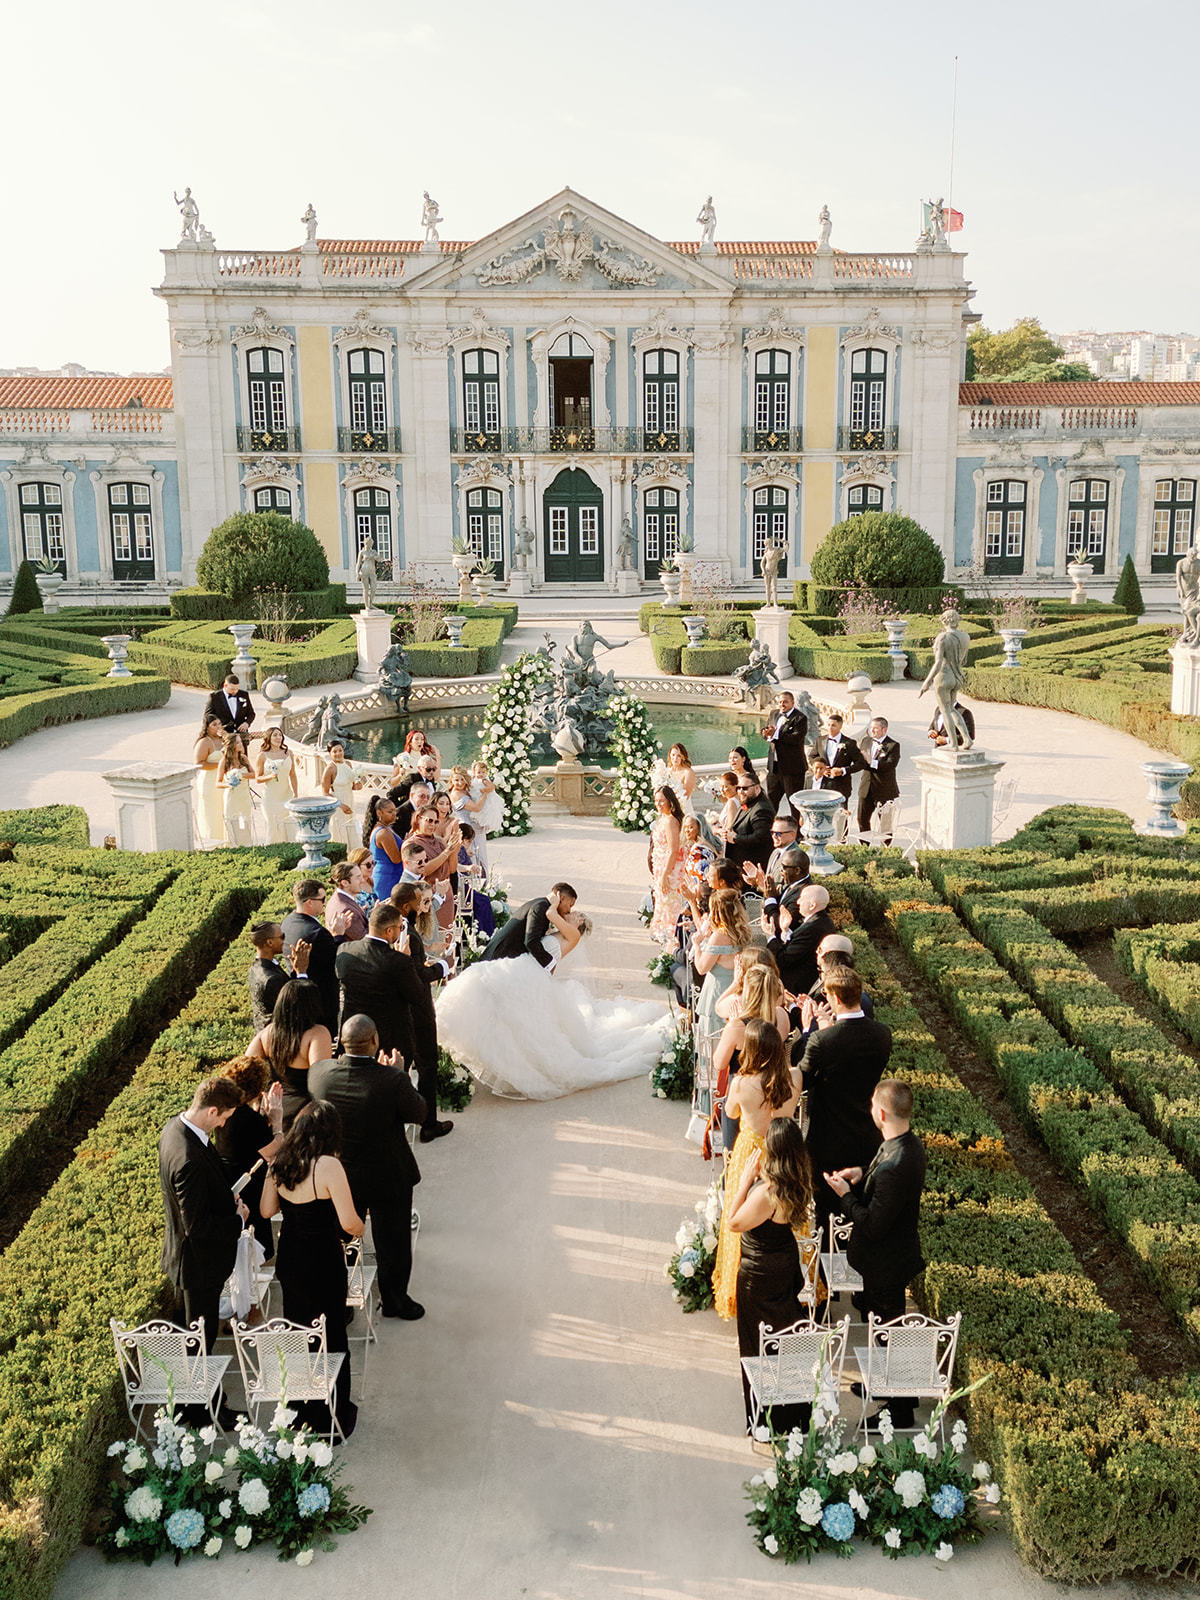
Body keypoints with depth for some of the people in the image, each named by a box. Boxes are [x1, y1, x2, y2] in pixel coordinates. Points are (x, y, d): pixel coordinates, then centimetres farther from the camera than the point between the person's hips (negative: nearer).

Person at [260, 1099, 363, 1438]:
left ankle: (300, 1411, 37)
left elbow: (267, 1210, 6)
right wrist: (360, 1229, 0)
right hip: (322, 1263, -6)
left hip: (289, 1261, 6)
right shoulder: (328, 1166, -24)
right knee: (331, 1338, 12)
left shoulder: (279, 1163, -5)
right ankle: (333, 1418, 25)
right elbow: (349, 1222, -22)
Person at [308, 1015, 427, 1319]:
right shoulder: (392, 1080, -31)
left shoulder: (319, 1073, -20)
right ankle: (394, 1299, 39)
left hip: (337, 1177, 4)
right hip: (387, 1179, -4)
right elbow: (419, 1113, -13)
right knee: (392, 1242, 20)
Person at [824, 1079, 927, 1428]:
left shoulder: (894, 1166, -36)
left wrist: (845, 1195, -18)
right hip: (893, 1255, 9)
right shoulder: (911, 1144, -6)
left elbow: (873, 1226, -30)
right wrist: (863, 1175, -4)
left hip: (885, 1266, -9)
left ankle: (900, 1414, 28)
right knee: (875, 1319, 28)